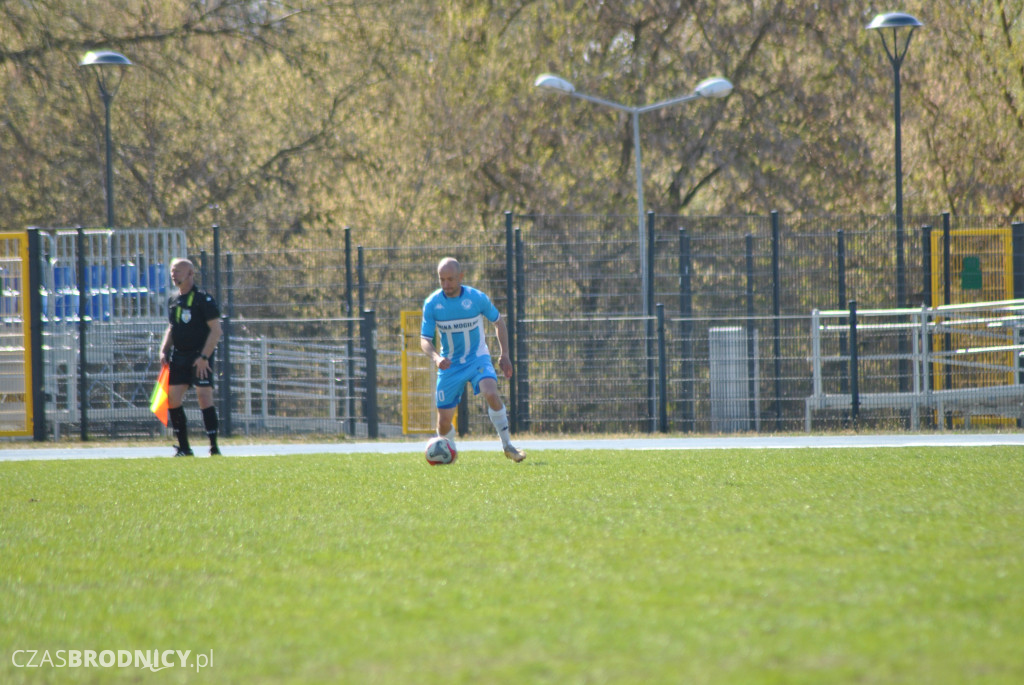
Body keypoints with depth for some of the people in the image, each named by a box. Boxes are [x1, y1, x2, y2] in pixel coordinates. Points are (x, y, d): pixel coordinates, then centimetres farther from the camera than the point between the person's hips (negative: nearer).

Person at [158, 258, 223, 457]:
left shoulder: (203, 299, -8)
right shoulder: (173, 301, 13)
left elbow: (216, 330, -12)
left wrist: (204, 357, -19)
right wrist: (164, 351, 8)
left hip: (199, 357, -7)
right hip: (178, 356, 7)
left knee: (204, 398, -12)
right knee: (172, 399, 2)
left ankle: (214, 447, -7)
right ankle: (184, 448, 11)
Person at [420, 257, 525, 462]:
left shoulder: (477, 298, -11)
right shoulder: (432, 303, -10)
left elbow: (498, 321, 6)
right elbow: (425, 340, -8)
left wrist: (504, 355, 1)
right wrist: (436, 358, -30)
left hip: (477, 358, -1)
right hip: (450, 364, 1)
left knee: (491, 394, -31)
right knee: (444, 422, -2)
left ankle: (507, 445, -16)